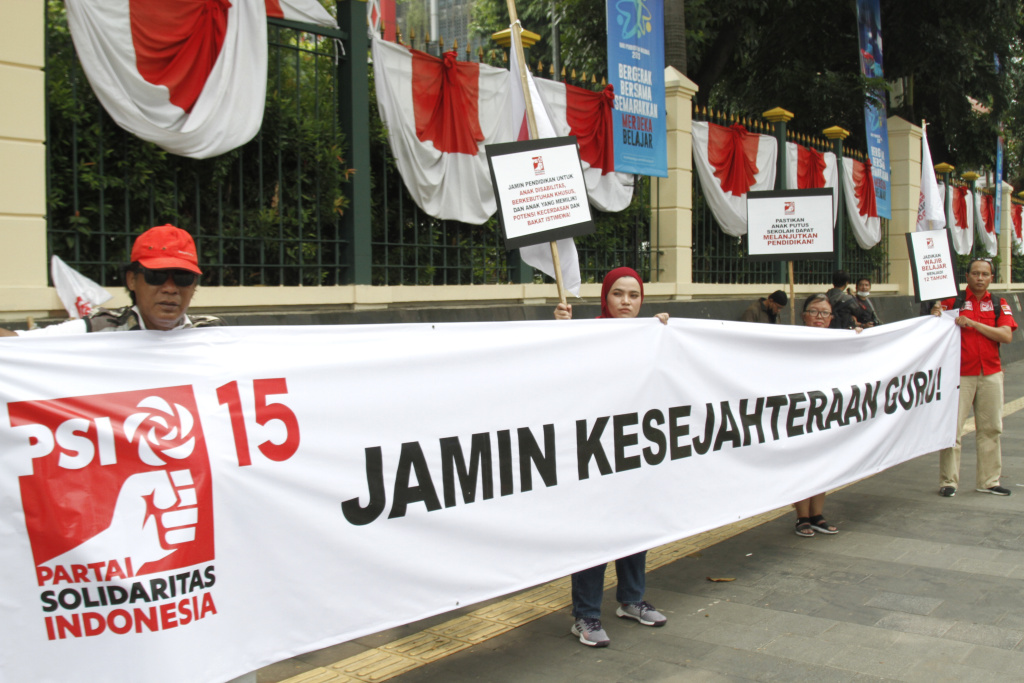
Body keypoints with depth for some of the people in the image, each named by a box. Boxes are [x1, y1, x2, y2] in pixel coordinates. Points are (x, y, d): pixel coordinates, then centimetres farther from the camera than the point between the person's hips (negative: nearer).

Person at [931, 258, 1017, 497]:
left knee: (991, 428, 9)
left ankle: (988, 480, 20)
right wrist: (935, 315, -21)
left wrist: (973, 323, -15)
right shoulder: (953, 301, 1)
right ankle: (948, 481, 3)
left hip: (991, 374, 3)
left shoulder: (999, 305, 8)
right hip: (960, 374, -3)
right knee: (952, 428, -5)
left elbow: (1006, 336, -6)